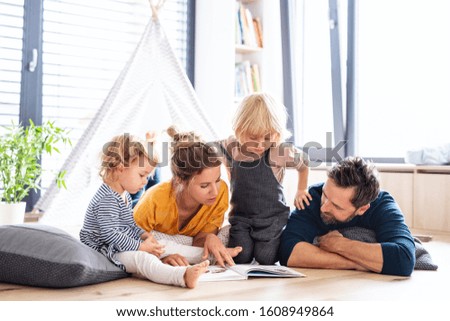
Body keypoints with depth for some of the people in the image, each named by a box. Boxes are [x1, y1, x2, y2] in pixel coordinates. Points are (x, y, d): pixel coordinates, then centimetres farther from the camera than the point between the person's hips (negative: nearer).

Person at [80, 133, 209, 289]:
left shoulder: (124, 195, 15)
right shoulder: (107, 200, -20)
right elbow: (110, 235, -25)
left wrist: (144, 235, 5)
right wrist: (140, 246, -21)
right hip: (106, 250, -13)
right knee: (142, 258, -33)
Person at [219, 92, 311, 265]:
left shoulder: (282, 152, -19)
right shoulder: (231, 147, -10)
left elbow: (304, 162, 4)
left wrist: (301, 190, 12)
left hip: (271, 217, -2)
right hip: (240, 215, 2)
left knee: (265, 259, -7)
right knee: (240, 258, -10)